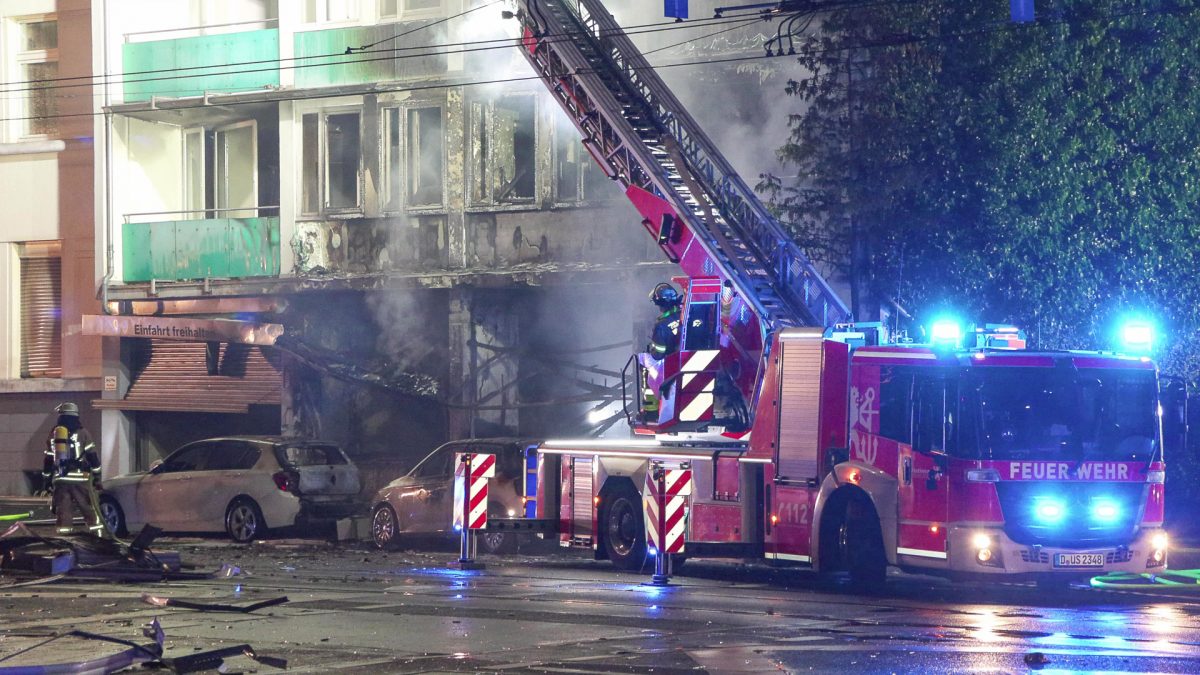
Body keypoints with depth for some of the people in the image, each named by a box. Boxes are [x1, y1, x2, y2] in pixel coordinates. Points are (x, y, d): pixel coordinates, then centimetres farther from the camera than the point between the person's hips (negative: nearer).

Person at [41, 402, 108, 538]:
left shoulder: (53, 435, 13)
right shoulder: (81, 433, -1)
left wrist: (47, 480, 26)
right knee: (91, 511, -2)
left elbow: (48, 460, 17)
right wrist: (96, 476, 2)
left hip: (60, 480, 4)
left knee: (63, 513, 5)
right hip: (80, 478, -4)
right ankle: (100, 537, -7)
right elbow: (92, 456, -3)